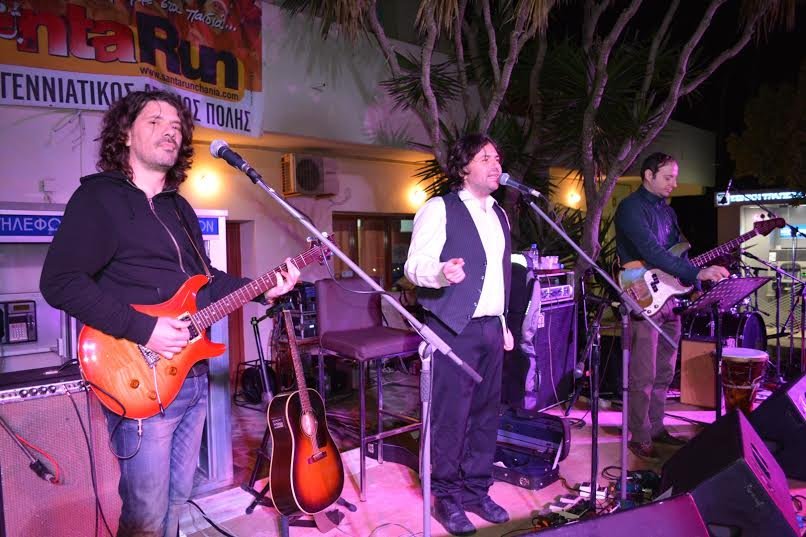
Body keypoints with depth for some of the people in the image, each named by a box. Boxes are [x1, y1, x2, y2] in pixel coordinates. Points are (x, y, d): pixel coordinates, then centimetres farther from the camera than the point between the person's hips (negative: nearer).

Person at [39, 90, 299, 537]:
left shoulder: (179, 207, 16)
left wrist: (262, 289, 8)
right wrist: (143, 329, -23)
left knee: (176, 499, 20)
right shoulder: (98, 197, -9)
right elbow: (59, 282, -19)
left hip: (193, 376, 8)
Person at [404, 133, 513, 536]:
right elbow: (414, 266, -14)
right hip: (454, 329, -7)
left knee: (485, 413, 11)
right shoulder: (439, 209, -7)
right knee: (451, 415, -2)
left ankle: (476, 490, 26)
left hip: (490, 326, 7)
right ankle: (447, 497, 14)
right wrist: (441, 273, -35)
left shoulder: (499, 214, 17)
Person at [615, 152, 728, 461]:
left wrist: (711, 267, 5)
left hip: (669, 297, 9)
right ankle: (640, 438, 7)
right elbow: (652, 252, -24)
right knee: (643, 376, -4)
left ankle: (656, 428, 27)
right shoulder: (631, 207, -11)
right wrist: (698, 273, -28)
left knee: (664, 373, 15)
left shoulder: (667, 210, 17)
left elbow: (679, 250, 20)